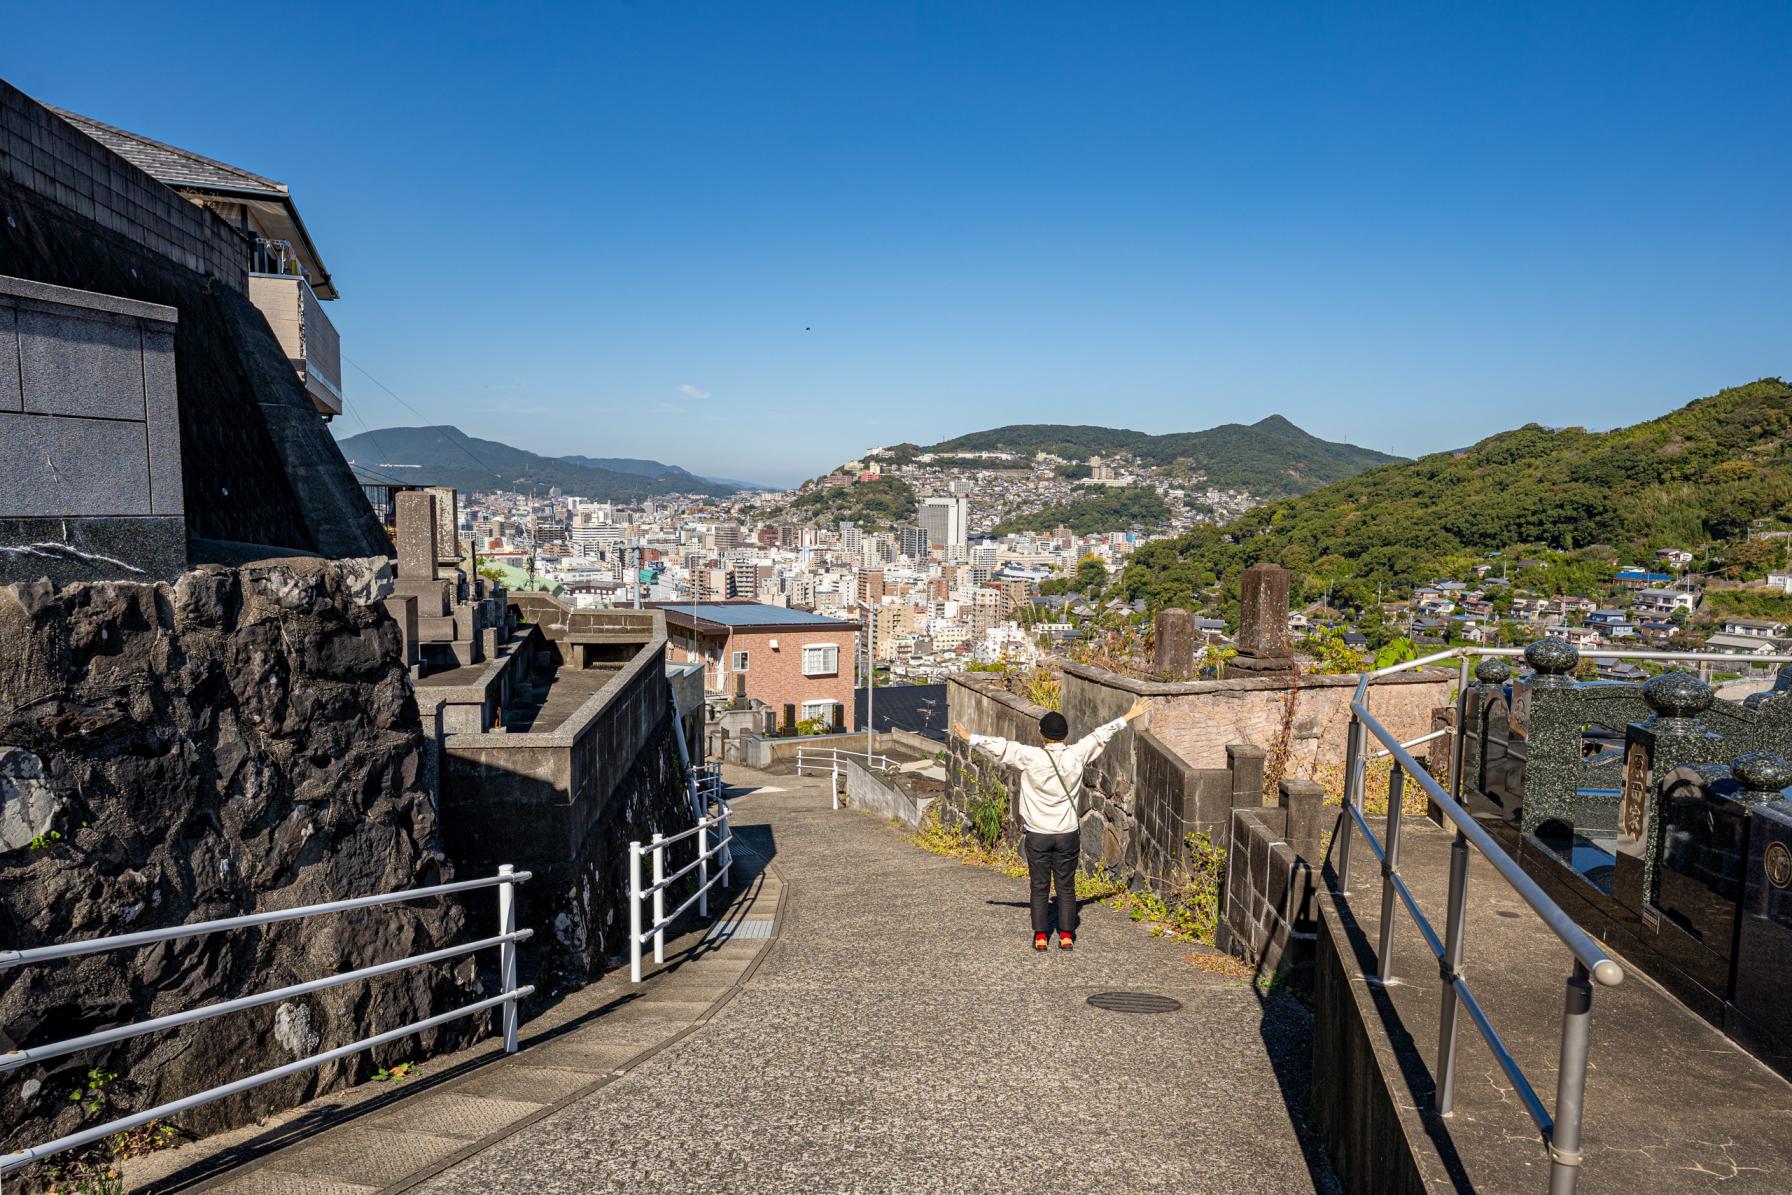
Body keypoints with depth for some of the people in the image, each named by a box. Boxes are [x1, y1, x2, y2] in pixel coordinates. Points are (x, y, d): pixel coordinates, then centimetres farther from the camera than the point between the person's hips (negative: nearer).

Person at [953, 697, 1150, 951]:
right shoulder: (1076, 755, -7)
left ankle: (1041, 936, 11)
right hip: (1068, 834, 2)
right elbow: (1100, 735, 5)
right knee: (1066, 887, 12)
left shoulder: (1030, 757, -14)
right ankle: (1066, 935, 14)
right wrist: (1128, 717, 17)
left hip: (1038, 835, -1)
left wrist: (970, 738, 0)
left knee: (1040, 887, 8)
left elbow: (1001, 746, -9)